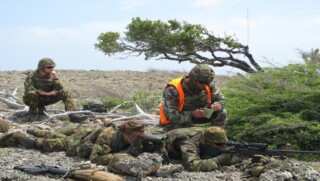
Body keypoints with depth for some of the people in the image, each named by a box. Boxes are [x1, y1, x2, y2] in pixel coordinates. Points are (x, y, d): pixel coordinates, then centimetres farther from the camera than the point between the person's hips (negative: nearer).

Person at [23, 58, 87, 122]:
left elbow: (59, 89, -11)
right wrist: (47, 93, -32)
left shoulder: (52, 76, -6)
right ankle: (33, 113, -16)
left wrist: (56, 78, -23)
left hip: (45, 100, 4)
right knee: (32, 93, -39)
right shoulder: (31, 76, -18)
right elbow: (29, 89, -33)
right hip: (32, 100, -4)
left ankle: (72, 114, -20)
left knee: (65, 93, -11)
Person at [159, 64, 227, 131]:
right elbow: (169, 115, -33)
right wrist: (192, 114, -42)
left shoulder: (209, 85, -13)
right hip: (175, 123, -5)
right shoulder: (172, 90, -30)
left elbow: (221, 99, -2)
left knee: (222, 113, -10)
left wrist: (218, 105, -28)